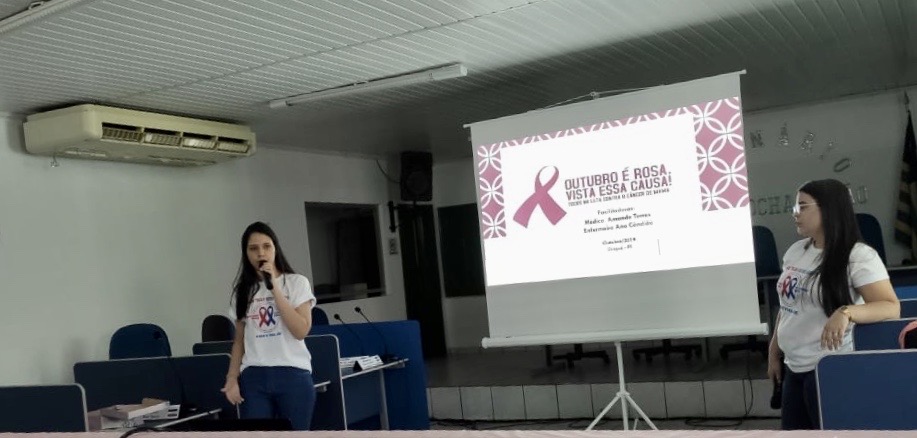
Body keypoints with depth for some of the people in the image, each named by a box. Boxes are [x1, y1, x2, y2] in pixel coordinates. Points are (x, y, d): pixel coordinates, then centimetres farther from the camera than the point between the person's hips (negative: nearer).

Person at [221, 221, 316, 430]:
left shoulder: (297, 282, 2)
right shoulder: (243, 290, 10)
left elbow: (301, 331, -11)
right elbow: (239, 340, 14)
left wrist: (274, 288, -12)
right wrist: (232, 378, 1)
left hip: (293, 375, -2)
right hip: (253, 378, 2)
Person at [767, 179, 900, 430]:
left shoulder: (858, 256, -13)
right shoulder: (795, 251, 9)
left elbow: (891, 307, -22)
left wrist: (846, 312, -39)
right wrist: (774, 353, 18)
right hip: (794, 368, 7)